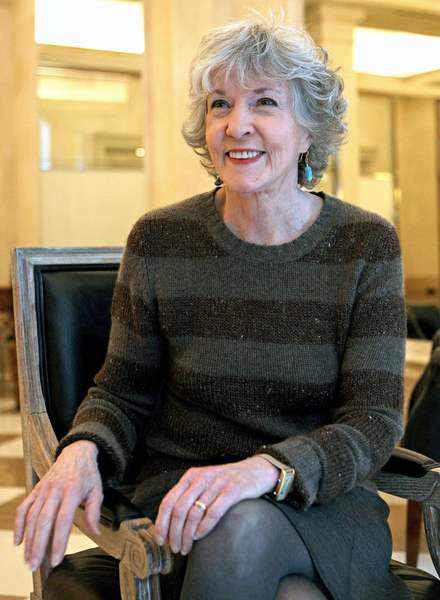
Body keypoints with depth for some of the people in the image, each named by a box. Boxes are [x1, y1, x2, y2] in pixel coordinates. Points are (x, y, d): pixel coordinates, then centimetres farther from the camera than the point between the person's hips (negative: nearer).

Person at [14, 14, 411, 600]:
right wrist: (82, 449, -18)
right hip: (183, 486, 0)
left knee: (243, 531, -34)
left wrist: (266, 469, -28)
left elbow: (375, 419, -8)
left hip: (325, 501, 0)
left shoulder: (368, 246, -4)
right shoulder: (159, 241, -2)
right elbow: (124, 391, 6)